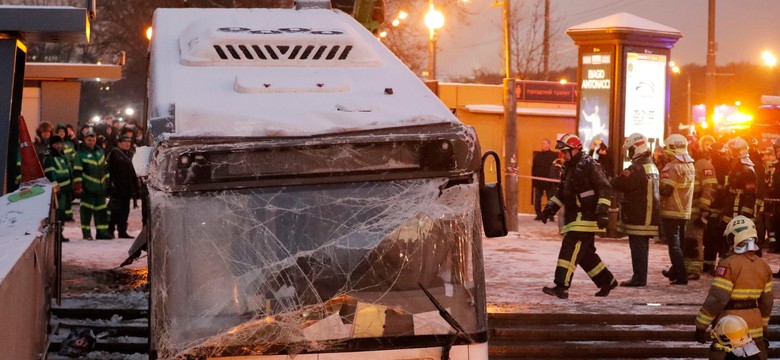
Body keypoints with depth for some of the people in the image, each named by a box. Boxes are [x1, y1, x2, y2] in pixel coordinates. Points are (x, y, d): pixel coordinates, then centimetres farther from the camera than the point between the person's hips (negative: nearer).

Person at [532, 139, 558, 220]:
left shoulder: (554, 155, -2)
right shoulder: (537, 155, 10)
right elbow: (533, 168, 10)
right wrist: (533, 179, 2)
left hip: (549, 182, -4)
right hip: (538, 181, 4)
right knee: (537, 200, 5)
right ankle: (539, 215, 12)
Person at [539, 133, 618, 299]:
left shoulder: (589, 165, -12)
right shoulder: (568, 167, 15)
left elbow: (605, 189, -16)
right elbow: (561, 192, 24)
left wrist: (602, 212, -23)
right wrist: (550, 208, 13)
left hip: (586, 217, -9)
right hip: (574, 216, 9)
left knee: (570, 249, -15)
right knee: (585, 253, 12)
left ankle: (562, 287, -18)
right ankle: (607, 281, 25)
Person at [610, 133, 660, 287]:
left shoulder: (637, 168, -17)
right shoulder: (652, 167, 15)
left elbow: (619, 183, -19)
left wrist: (608, 183, 1)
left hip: (637, 216, -10)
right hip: (649, 215, 10)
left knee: (637, 246, -6)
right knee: (642, 246, 14)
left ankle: (639, 278, -5)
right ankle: (641, 277, 20)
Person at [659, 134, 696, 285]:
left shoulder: (673, 167, -17)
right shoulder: (690, 165, 8)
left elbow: (665, 190, -21)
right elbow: (684, 187, 9)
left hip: (671, 211, -8)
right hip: (685, 211, 8)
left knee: (674, 245, -3)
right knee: (679, 243, 18)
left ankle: (681, 277, -7)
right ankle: (675, 272, 30)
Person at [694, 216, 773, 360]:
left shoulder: (729, 265, -15)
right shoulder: (764, 266, 6)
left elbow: (716, 300, -18)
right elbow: (767, 301, 12)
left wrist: (701, 326, -10)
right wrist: (763, 326, 24)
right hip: (755, 328, 6)